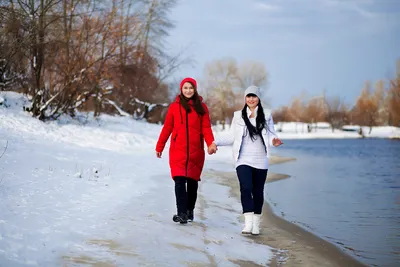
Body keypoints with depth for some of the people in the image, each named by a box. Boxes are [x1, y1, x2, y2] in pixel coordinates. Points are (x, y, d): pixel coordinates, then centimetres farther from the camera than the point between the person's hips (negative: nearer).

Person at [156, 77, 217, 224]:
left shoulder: (201, 107, 7)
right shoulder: (174, 107, 6)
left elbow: (206, 128, 2)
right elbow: (167, 128, 9)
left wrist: (211, 143, -14)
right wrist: (159, 147, 9)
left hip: (196, 151, 1)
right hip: (178, 150, -1)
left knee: (192, 181, 9)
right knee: (179, 181, -13)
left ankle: (190, 211, 25)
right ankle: (182, 213, -16)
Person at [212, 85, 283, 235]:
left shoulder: (266, 115, 8)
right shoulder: (238, 116, 9)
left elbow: (271, 134, 3)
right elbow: (232, 137, 11)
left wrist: (274, 140, -19)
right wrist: (215, 142, -1)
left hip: (260, 160, 1)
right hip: (243, 160, -1)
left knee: (258, 191, 7)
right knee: (246, 188, -18)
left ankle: (256, 224, 17)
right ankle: (248, 223, -24)